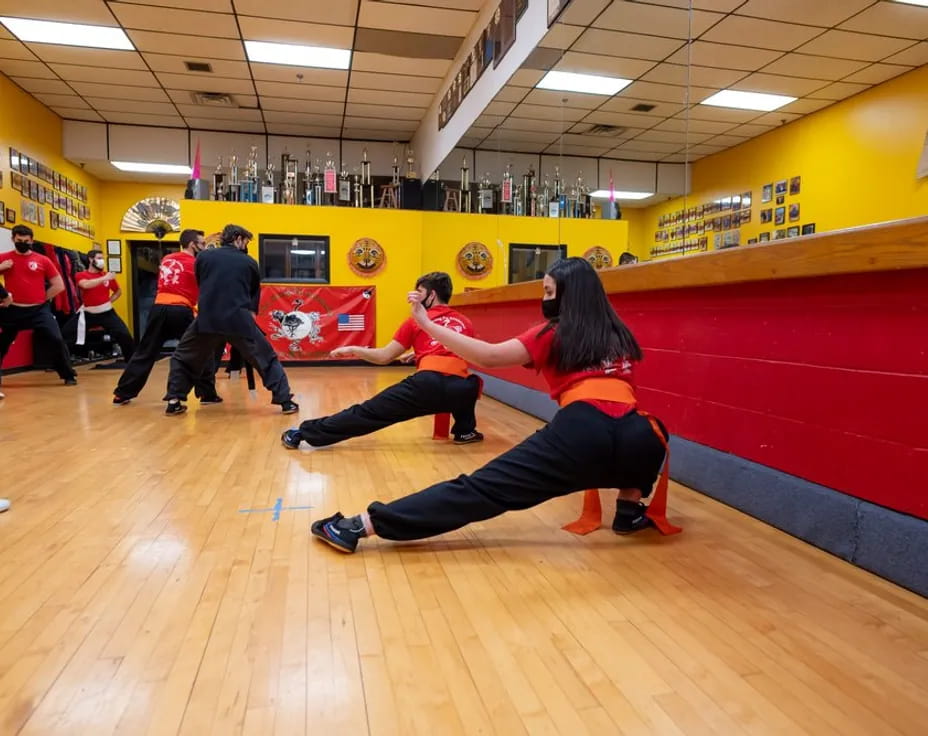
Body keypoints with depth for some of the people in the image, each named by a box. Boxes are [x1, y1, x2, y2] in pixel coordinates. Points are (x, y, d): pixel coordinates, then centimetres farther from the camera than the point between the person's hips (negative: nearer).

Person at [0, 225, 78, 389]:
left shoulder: (43, 260, 2)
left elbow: (59, 285, 6)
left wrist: (42, 298, 3)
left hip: (39, 310, -1)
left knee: (57, 340, -10)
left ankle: (69, 376, 4)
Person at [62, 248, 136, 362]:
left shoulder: (107, 275, 1)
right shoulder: (81, 275, -3)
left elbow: (118, 291, 17)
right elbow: (86, 285, -28)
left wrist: (109, 301, 2)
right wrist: (104, 278, -30)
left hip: (106, 312, 0)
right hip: (88, 313, 0)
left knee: (125, 335, -13)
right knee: (65, 335, -2)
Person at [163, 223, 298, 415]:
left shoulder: (203, 256, 10)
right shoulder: (250, 263, 9)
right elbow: (255, 294, 20)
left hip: (207, 319, 1)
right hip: (240, 320, -1)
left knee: (182, 358, 22)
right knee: (267, 360, 12)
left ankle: (174, 401, 17)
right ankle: (286, 401, 7)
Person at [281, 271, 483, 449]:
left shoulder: (417, 320, 14)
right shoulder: (465, 323, 23)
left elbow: (384, 357, 15)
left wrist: (352, 350, 28)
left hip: (427, 385, -3)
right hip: (458, 392, 3)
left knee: (368, 411, 5)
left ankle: (305, 433, 9)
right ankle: (465, 431, 30)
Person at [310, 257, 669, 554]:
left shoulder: (555, 334, 12)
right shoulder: (618, 333, 25)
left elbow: (489, 356, 2)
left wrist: (426, 322, 6)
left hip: (583, 433, -4)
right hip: (638, 440, 5)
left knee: (480, 488, -6)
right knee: (652, 430, 41)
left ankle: (363, 524, -9)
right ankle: (631, 510, 31)